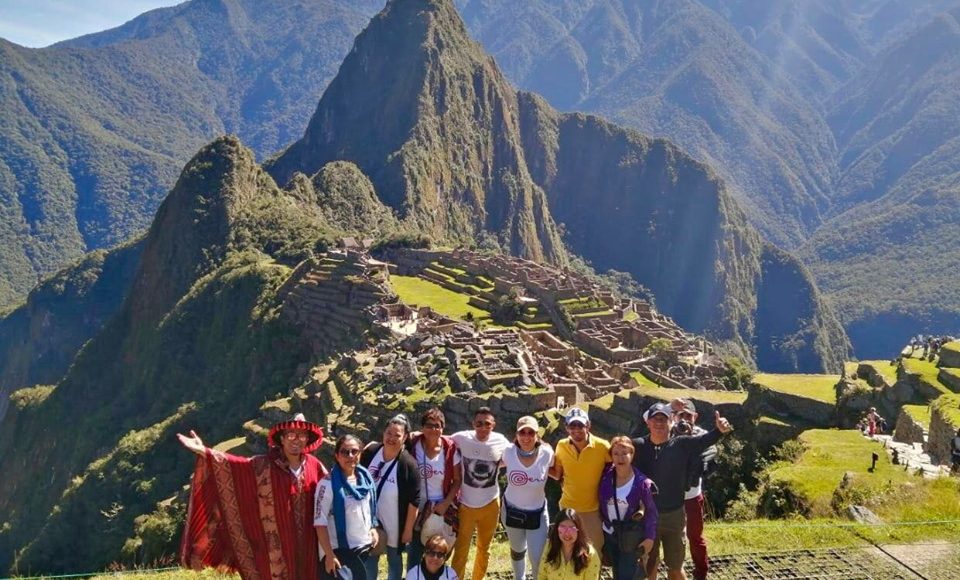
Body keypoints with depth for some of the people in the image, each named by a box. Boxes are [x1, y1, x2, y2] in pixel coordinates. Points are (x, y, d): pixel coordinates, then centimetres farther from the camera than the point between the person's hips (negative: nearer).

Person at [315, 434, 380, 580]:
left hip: (364, 547, 6)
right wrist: (329, 555, -21)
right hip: (338, 550, -6)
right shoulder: (328, 484, -17)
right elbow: (320, 522, -18)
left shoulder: (365, 478, 3)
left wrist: (373, 528, 4)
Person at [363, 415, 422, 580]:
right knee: (369, 558, 17)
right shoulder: (370, 452, -9)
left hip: (394, 523, -3)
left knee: (394, 559, 16)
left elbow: (414, 501, -16)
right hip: (369, 520, 4)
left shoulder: (408, 464, -21)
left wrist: (408, 529, -13)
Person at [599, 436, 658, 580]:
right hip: (609, 533, 4)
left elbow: (651, 511, -10)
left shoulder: (642, 482, -17)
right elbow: (601, 504, 4)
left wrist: (650, 537, -11)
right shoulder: (606, 477, -7)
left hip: (631, 537, -4)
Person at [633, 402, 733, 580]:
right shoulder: (637, 446, -6)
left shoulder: (682, 445, -6)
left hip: (674, 516, 0)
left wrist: (719, 431, -42)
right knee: (649, 563, 17)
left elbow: (704, 440, -20)